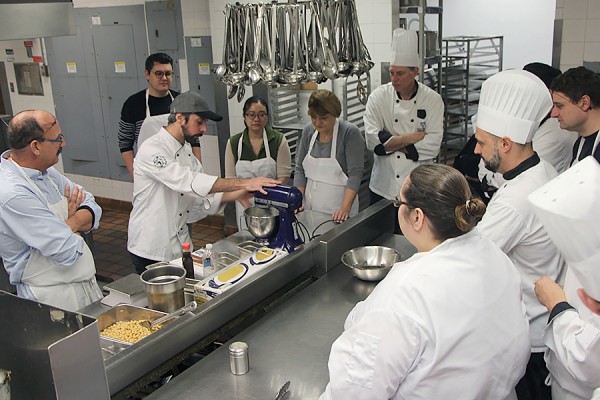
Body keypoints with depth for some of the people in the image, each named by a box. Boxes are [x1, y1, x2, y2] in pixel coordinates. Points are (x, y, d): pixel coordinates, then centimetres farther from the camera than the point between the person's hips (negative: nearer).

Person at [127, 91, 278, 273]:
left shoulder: (186, 150, 8)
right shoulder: (151, 150, -20)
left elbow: (203, 194, 5)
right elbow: (190, 182, -32)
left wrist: (237, 194, -12)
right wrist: (243, 183, -34)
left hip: (180, 244, 8)